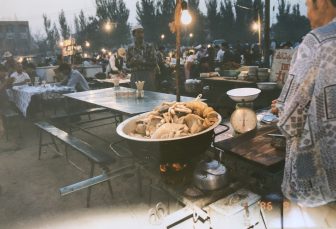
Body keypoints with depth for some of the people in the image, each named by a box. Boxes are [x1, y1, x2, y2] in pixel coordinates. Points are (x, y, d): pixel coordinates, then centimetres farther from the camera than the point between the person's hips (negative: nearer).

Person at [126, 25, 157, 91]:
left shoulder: (149, 46, -1)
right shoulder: (130, 48, 8)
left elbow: (154, 63, -5)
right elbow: (128, 65, 11)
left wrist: (142, 62, -17)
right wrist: (132, 62, -11)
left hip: (148, 76, -2)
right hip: (135, 77, 2)